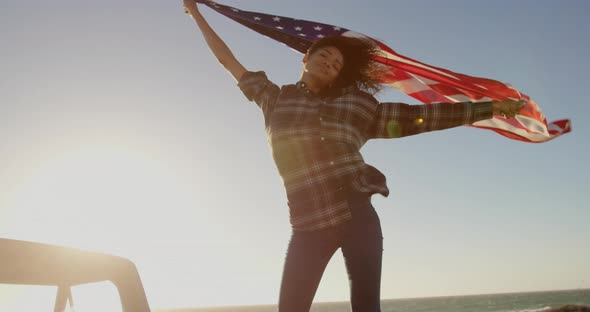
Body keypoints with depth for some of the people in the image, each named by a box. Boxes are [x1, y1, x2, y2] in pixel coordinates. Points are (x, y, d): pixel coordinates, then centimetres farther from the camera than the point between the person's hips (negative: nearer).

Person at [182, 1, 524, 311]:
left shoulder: (357, 105, 13)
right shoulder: (276, 99, 14)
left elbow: (417, 116, 12)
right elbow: (229, 60, 21)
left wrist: (490, 107, 11)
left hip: (358, 218, 1)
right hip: (309, 226, 0)